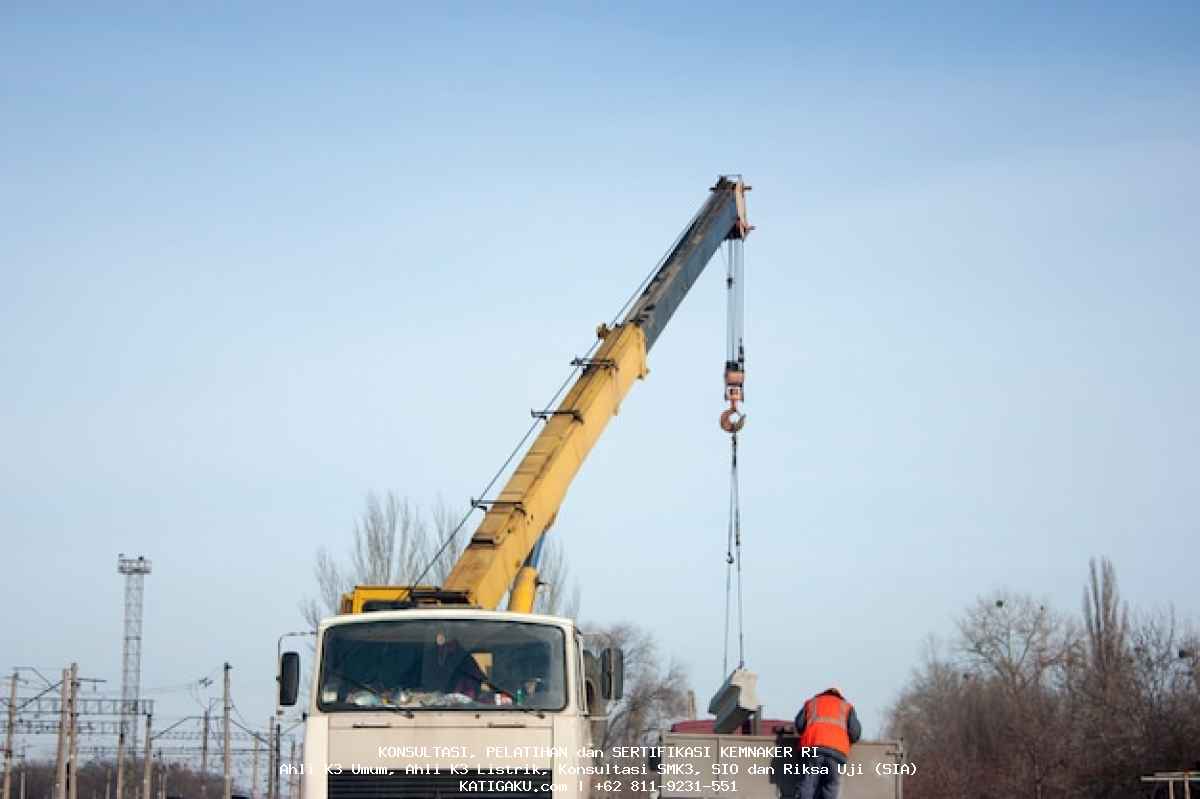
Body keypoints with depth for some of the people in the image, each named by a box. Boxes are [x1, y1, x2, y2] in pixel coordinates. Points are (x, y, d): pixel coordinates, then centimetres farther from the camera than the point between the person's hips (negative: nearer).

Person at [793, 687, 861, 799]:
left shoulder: (811, 702, 30)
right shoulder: (846, 706, 28)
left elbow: (799, 724, 13)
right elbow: (855, 733, 13)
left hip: (812, 747, 0)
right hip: (837, 751, 0)